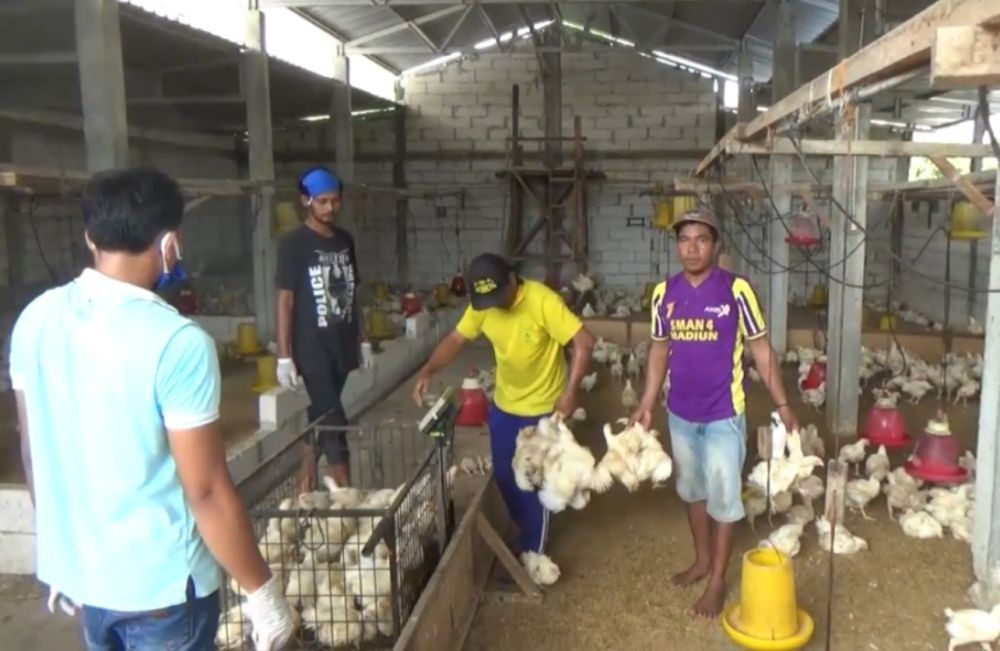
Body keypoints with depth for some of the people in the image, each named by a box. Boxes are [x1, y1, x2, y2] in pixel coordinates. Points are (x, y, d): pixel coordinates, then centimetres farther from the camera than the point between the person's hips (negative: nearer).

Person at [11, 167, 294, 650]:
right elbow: (207, 491, -22)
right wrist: (262, 591, -10)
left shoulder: (35, 319, -5)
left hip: (78, 570, 6)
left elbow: (34, 451, 6)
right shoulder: (177, 342, -25)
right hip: (159, 585, -6)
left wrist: (62, 548, 19)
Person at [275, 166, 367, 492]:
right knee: (334, 420, -5)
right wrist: (284, 356, -14)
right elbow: (285, 300, -11)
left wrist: (362, 339, 14)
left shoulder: (345, 240, 9)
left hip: (341, 344, 6)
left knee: (320, 416, 15)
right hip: (312, 348, -6)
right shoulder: (293, 243, -10)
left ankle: (308, 483, 27)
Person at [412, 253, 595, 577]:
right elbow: (456, 339, -1)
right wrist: (428, 370, -17)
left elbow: (584, 342, -26)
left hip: (542, 409, -6)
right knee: (504, 477, 16)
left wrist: (570, 391, -30)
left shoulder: (543, 301, -26)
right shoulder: (481, 305, -9)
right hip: (503, 405, 6)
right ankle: (530, 533, 40)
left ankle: (532, 555, 22)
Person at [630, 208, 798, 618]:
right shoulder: (665, 293, -2)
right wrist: (647, 405, 7)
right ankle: (702, 560, 38)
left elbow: (760, 348, -7)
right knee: (692, 489, 19)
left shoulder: (736, 289, -13)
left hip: (724, 414, -4)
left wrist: (782, 405, -8)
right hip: (680, 413, 4)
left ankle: (718, 580, 21)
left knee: (723, 495, 6)